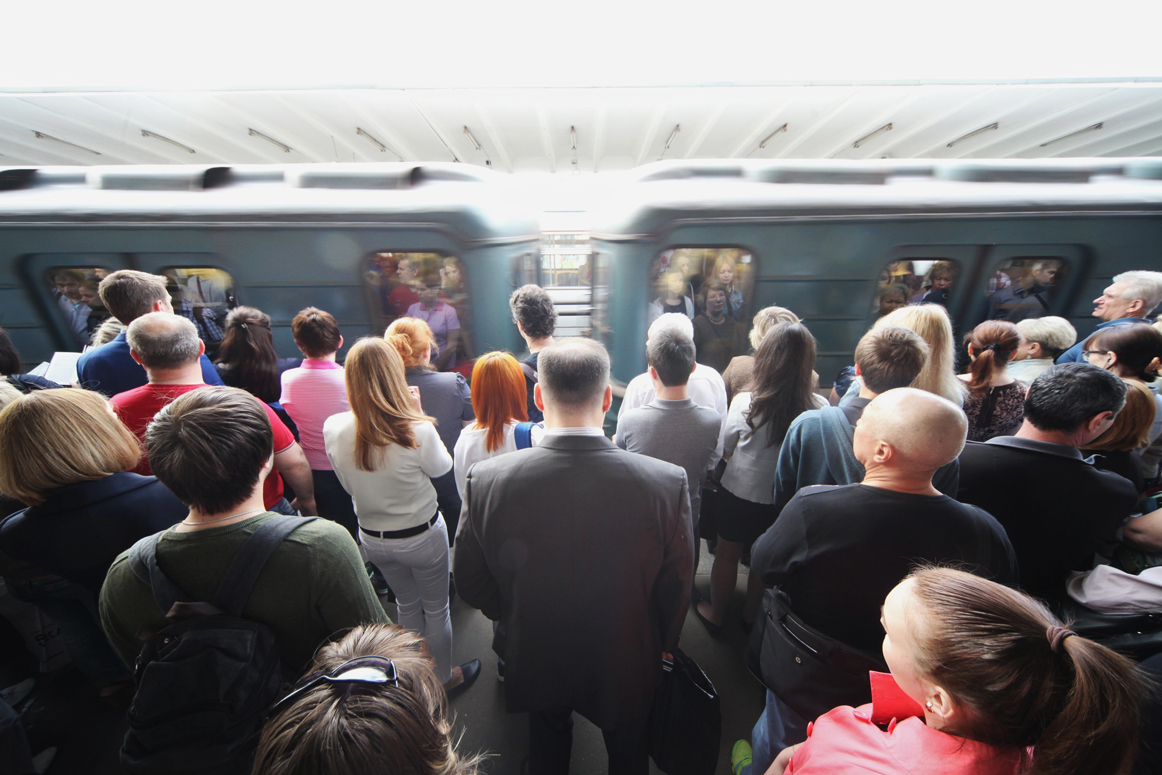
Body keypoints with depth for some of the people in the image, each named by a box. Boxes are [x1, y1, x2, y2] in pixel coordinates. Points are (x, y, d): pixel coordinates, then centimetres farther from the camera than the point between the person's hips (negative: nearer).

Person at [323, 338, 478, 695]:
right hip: (422, 536, -4)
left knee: (407, 603, 29)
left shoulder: (333, 428, -18)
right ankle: (443, 676, 44)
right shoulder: (418, 431, -31)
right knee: (436, 608, 21)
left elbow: (348, 484, -2)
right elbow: (441, 467, -9)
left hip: (372, 538, 5)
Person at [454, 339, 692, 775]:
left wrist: (513, 621, 7)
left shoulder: (486, 480, -28)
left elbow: (471, 585, -13)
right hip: (627, 668, 0)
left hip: (535, 661, 1)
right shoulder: (668, 482, -30)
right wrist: (662, 646, 6)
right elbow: (675, 588, -15)